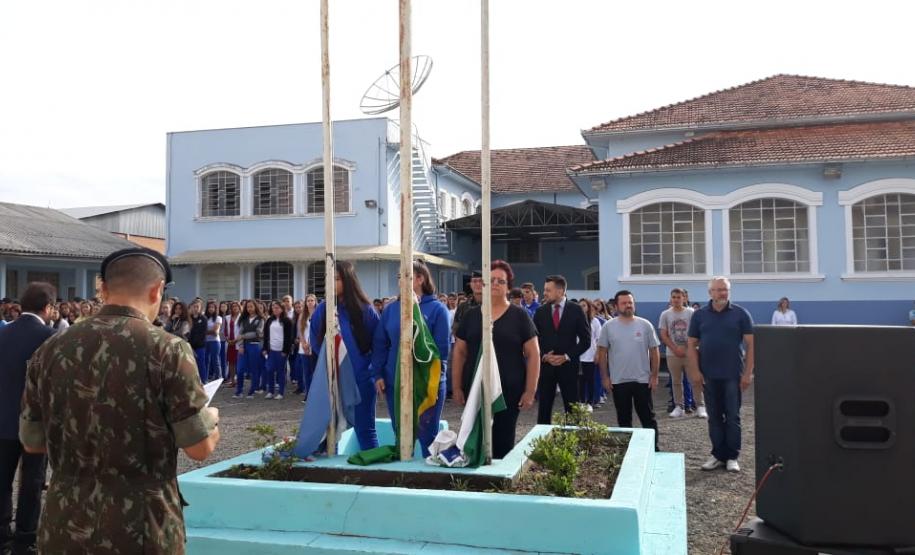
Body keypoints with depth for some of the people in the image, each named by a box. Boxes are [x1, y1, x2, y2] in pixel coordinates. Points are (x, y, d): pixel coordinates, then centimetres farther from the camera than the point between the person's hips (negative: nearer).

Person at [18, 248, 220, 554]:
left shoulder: (50, 350, -1)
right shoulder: (167, 348, -14)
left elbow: (31, 441, 9)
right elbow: (201, 447, -12)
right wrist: (211, 417, 9)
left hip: (64, 527, 4)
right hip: (140, 528, -3)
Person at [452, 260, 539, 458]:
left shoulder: (519, 316, 0)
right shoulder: (471, 315, 7)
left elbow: (532, 354, -2)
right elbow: (459, 353, 10)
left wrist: (530, 391, -7)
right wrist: (457, 387, 4)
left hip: (509, 390, -2)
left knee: (503, 441, 5)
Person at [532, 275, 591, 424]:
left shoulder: (576, 310, -1)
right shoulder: (540, 311, 5)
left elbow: (585, 340, -2)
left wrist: (567, 357, -9)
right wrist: (544, 356, -8)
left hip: (568, 366, -2)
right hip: (545, 365, 2)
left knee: (572, 408, 2)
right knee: (544, 407, 5)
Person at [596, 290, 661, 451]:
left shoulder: (645, 325, -1)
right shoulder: (608, 326, -1)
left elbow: (654, 351, 2)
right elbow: (602, 352, 2)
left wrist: (654, 375, -2)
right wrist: (605, 377, -2)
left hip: (642, 380, 0)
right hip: (618, 381, 1)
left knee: (648, 417, 6)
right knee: (623, 419, 11)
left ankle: (653, 449, 15)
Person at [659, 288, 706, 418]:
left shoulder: (691, 313, 0)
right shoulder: (665, 314, 3)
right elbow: (664, 336, 1)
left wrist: (686, 349, -9)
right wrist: (676, 349, -9)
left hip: (689, 352, -1)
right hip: (673, 353, 2)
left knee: (696, 380, -4)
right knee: (676, 381, 8)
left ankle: (700, 406, 4)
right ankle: (679, 407, 15)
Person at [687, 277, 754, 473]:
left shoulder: (740, 314, 0)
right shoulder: (699, 315, 5)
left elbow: (750, 344, -1)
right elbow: (692, 345, 7)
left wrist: (748, 373, -7)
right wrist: (696, 371, -1)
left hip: (733, 375, -2)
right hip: (709, 375, 2)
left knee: (733, 417, 3)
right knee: (714, 417, 9)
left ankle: (732, 457, 12)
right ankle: (718, 455, 18)